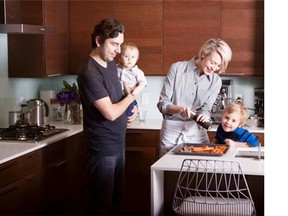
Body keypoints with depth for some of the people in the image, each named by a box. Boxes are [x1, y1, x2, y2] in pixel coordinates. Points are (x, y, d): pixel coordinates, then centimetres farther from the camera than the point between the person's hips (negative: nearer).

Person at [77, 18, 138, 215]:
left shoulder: (111, 63, 7)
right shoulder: (89, 73, -21)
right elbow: (110, 113, -24)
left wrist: (132, 109, 3)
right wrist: (130, 97, -7)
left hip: (119, 144, 8)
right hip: (103, 149, -8)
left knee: (116, 200, 16)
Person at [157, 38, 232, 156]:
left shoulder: (216, 81, 1)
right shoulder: (177, 69, -8)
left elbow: (206, 109, 0)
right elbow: (162, 104, -8)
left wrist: (204, 116, -23)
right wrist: (178, 109, -27)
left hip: (197, 133, 2)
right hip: (172, 131, -2)